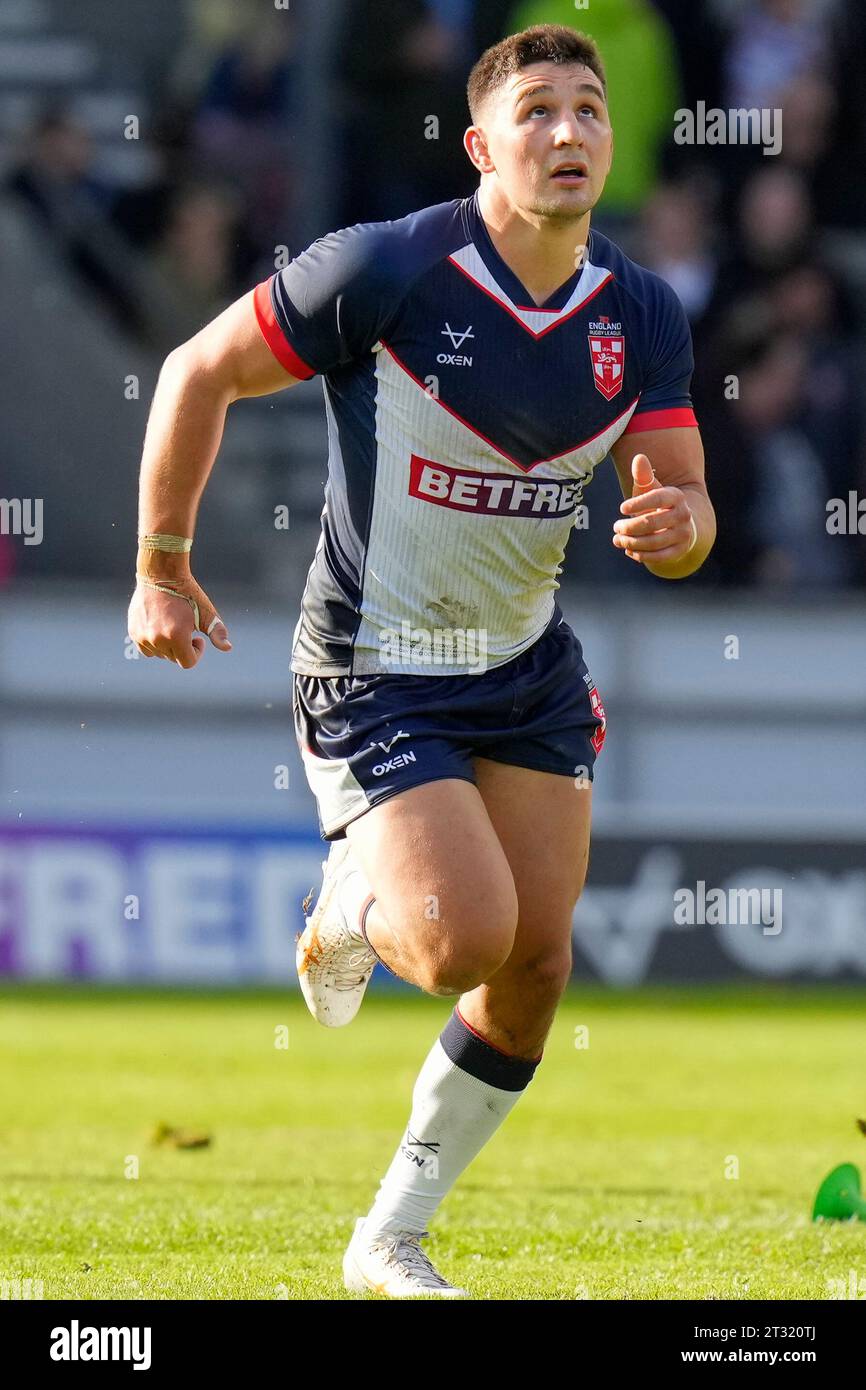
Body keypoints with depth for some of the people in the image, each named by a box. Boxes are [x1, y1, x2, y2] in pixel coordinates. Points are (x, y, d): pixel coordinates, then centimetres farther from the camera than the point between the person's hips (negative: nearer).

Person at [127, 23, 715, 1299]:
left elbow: (682, 507, -1)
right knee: (468, 938, -22)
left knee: (536, 967, 3)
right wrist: (161, 568, -6)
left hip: (530, 672, 6)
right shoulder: (383, 272, -20)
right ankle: (350, 907, 16)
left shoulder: (644, 317, -4)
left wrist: (674, 526, -27)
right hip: (375, 679, -6)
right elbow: (200, 373, -9)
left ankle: (391, 1241, 20)